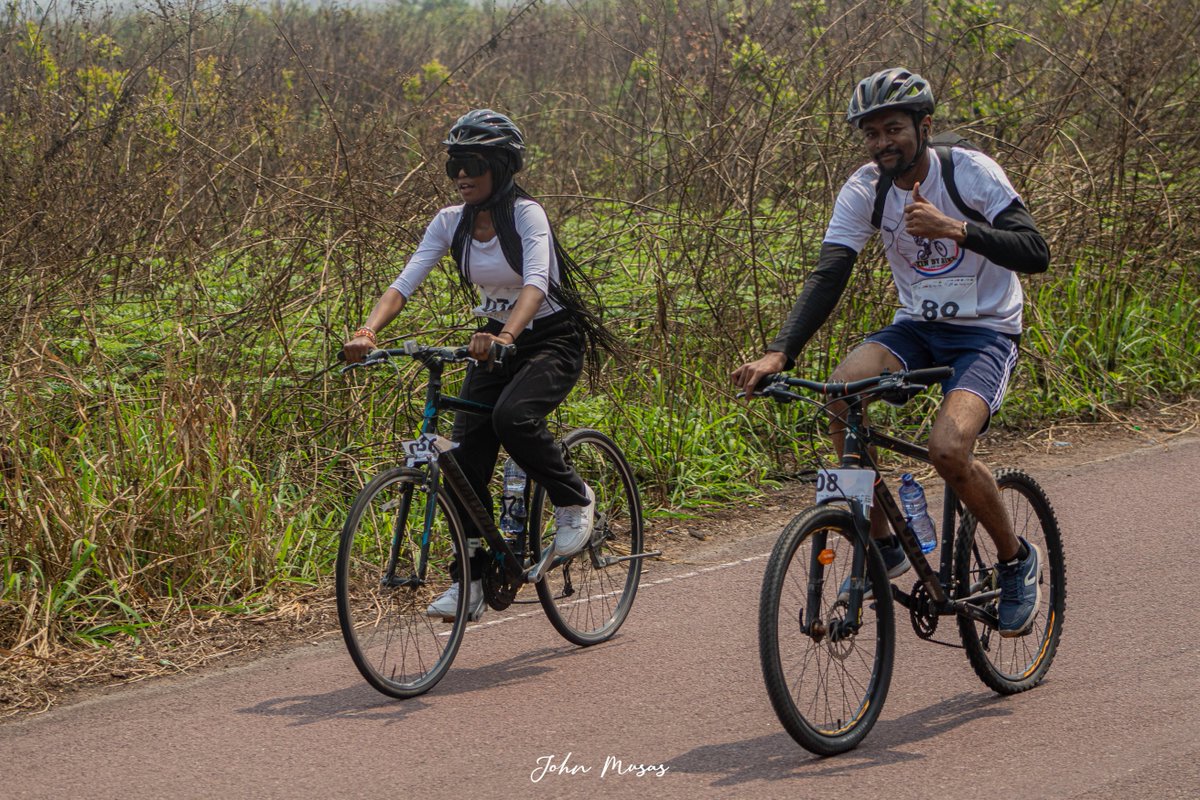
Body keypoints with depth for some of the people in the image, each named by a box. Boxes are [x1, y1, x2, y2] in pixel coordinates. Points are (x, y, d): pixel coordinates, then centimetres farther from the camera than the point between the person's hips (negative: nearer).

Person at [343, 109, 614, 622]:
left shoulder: (526, 214, -19)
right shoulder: (451, 223, -4)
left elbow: (535, 283, -35)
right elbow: (405, 283, -13)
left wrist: (506, 337, -54)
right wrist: (367, 333, -32)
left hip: (553, 339, -6)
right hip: (496, 342, 6)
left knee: (512, 416, -34)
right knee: (466, 458, -9)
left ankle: (574, 499, -7)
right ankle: (471, 582, 0)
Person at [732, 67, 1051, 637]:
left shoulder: (970, 172, -15)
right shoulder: (865, 190, -6)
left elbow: (1035, 253, -22)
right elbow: (827, 276, -15)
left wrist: (957, 228, -38)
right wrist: (779, 353, -31)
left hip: (985, 333, -4)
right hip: (917, 328, 4)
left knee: (948, 449, -29)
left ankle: (1017, 559, 1)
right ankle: (882, 546, -11)